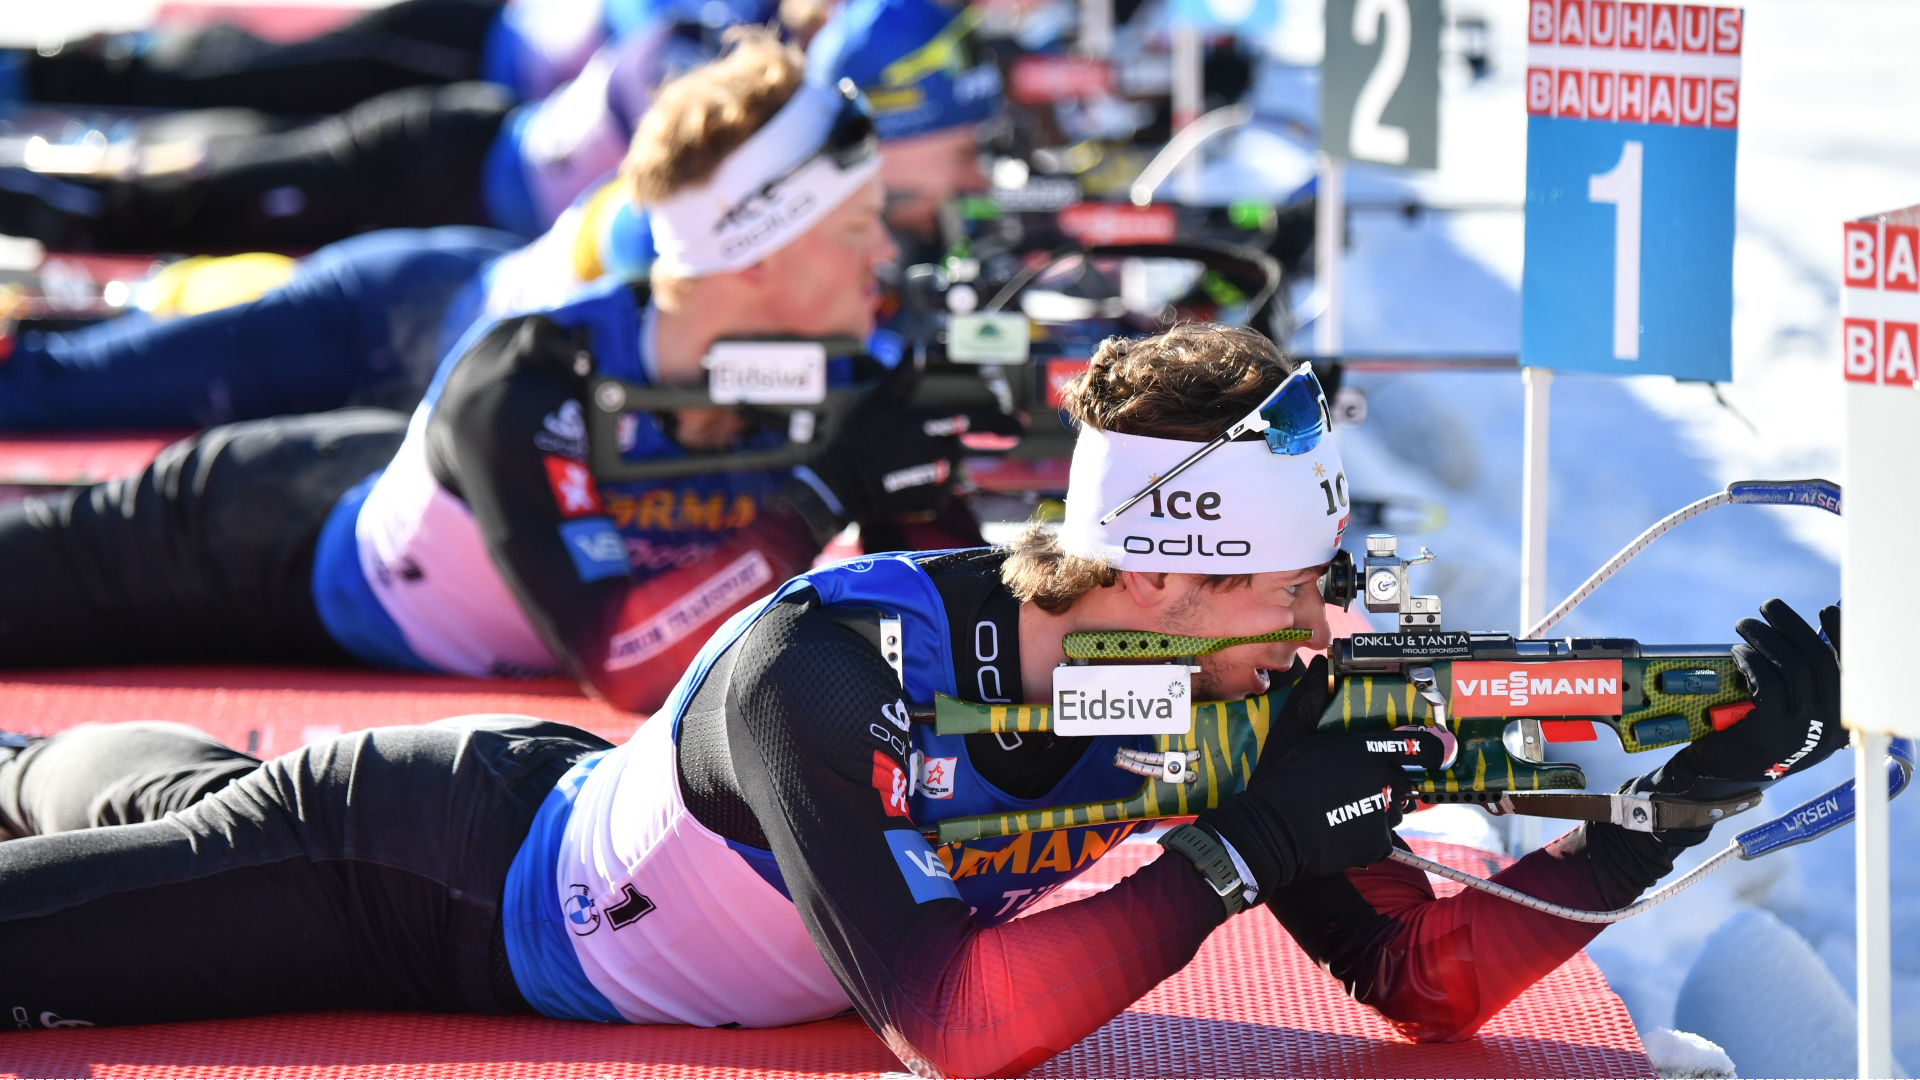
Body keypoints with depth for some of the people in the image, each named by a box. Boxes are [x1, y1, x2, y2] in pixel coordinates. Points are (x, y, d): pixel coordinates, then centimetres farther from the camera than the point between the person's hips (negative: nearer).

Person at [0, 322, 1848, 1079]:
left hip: (574, 797, 6)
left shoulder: (1215, 691, -22)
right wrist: (1228, 853, -46)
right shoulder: (822, 674, -41)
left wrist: (1668, 811, -35)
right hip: (414, 877, -6)